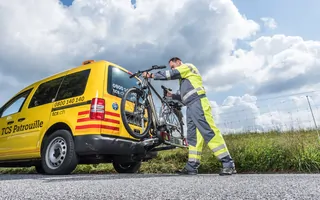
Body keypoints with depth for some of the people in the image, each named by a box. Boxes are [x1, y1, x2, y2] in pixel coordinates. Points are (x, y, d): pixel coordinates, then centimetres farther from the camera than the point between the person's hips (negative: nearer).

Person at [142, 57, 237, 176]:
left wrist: (151, 75, 0)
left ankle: (228, 164, -13)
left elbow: (170, 74, -6)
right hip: (191, 107, 10)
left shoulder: (187, 66, 8)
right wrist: (172, 96, 19)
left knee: (209, 133, -15)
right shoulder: (183, 78, 33)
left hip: (198, 103, -10)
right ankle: (192, 167, 2)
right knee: (192, 136, 2)